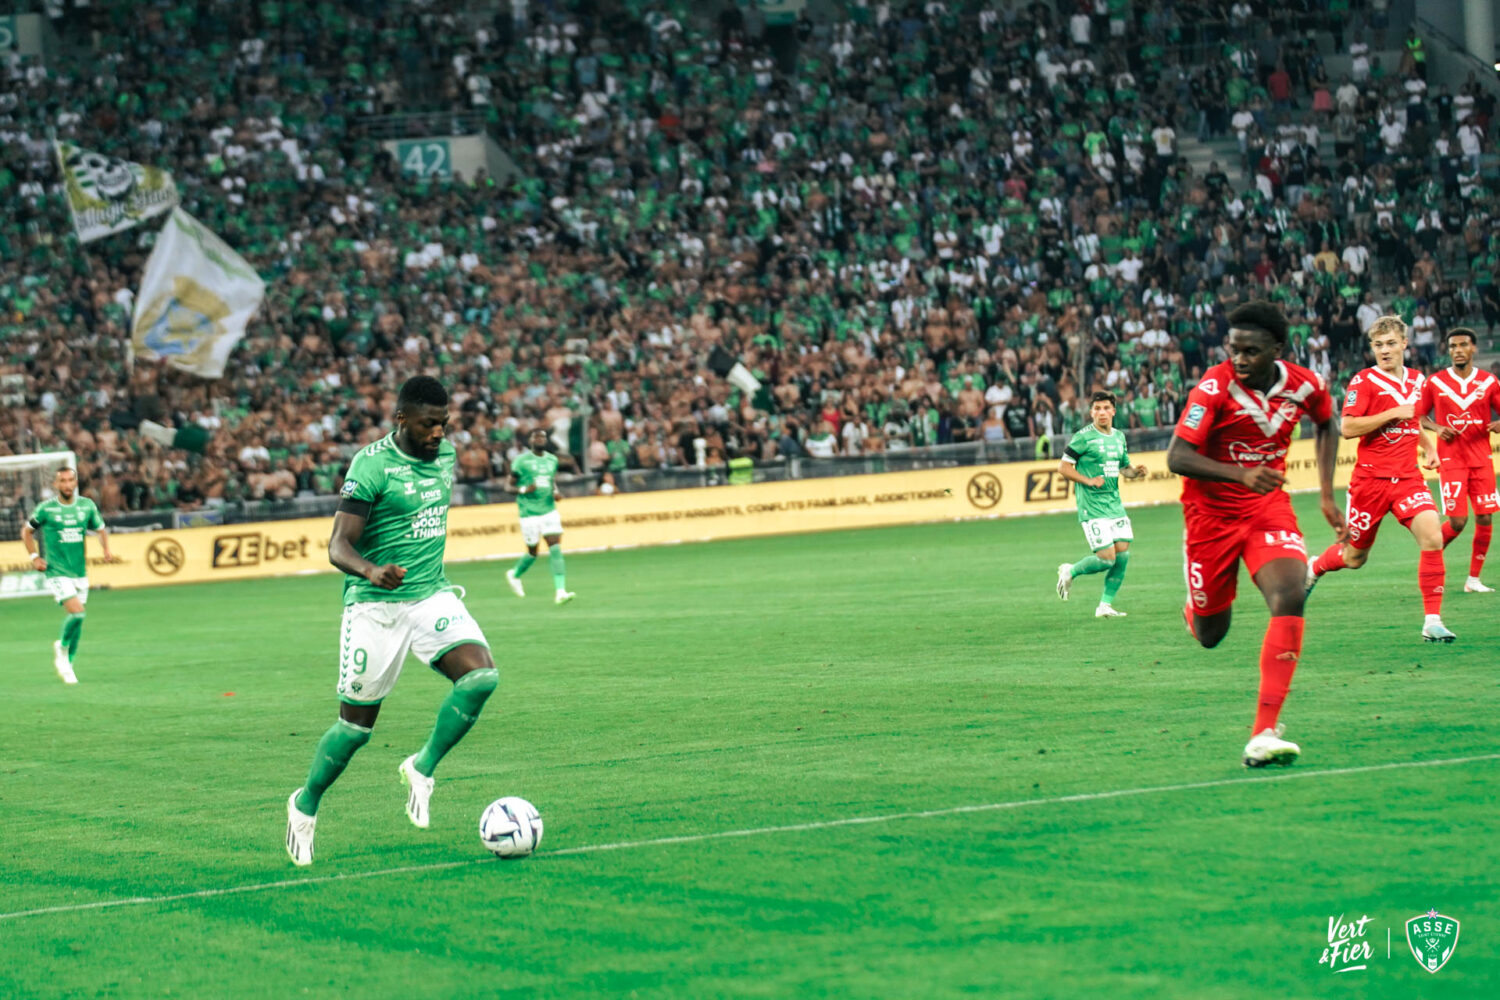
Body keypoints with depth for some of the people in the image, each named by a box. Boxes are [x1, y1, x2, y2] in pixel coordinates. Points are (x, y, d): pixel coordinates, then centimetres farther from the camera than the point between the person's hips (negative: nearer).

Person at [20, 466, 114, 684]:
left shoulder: (87, 506, 3)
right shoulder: (45, 509, -6)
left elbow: (101, 529, 16)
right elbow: (27, 531, 8)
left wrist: (106, 550, -3)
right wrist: (34, 557, -3)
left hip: (80, 572, 4)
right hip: (57, 572, -4)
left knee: (77, 620, 8)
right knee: (77, 613, -20)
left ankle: (67, 663, 24)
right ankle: (62, 647, 7)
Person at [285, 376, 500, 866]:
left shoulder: (445, 455, 6)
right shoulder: (372, 463, -15)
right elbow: (338, 546, -20)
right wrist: (370, 570, -40)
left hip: (431, 595, 5)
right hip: (375, 605, -5)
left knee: (481, 675, -20)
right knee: (357, 723, 1)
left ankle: (422, 768, -4)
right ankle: (306, 804, 24)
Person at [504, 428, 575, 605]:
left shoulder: (552, 460, 11)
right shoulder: (522, 461, -5)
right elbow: (508, 486, -3)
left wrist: (555, 492, 4)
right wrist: (523, 489, -22)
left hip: (550, 510, 4)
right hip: (530, 513, -4)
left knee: (555, 548, -10)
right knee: (533, 552, 5)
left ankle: (560, 592, -16)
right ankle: (514, 574, 37)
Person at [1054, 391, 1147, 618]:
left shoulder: (1119, 436, 12)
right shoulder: (1083, 437, -9)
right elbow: (1063, 467, -7)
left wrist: (1136, 471, 1)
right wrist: (1088, 481, -17)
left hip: (1114, 504, 7)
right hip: (1092, 507, -7)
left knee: (1123, 554, -2)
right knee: (1107, 558, -12)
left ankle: (1105, 605, 10)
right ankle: (1070, 572, 16)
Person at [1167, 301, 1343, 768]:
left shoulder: (1306, 385, -7)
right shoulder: (1214, 387, -20)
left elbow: (1325, 425, 17)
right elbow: (1177, 456, -24)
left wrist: (1327, 494, 11)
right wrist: (1240, 474, -38)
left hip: (1269, 508, 2)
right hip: (1211, 514, -2)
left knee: (1289, 598, -24)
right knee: (1210, 634, 7)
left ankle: (1264, 733, -25)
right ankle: (1195, 608, 50)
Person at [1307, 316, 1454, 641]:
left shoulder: (1417, 380, 11)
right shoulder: (1364, 382, -8)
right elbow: (1348, 428, -17)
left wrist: (1428, 448, 13)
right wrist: (1393, 413, -19)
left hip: (1407, 477, 4)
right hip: (1370, 478, -4)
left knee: (1432, 536, -20)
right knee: (1354, 556, 9)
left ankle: (1433, 622, -16)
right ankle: (1314, 568, 45)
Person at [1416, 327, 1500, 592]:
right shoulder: (1435, 382, 0)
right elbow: (1419, 415, 9)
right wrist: (1437, 428, -10)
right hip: (1451, 460, -2)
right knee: (1457, 521, -11)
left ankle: (1473, 580, 9)